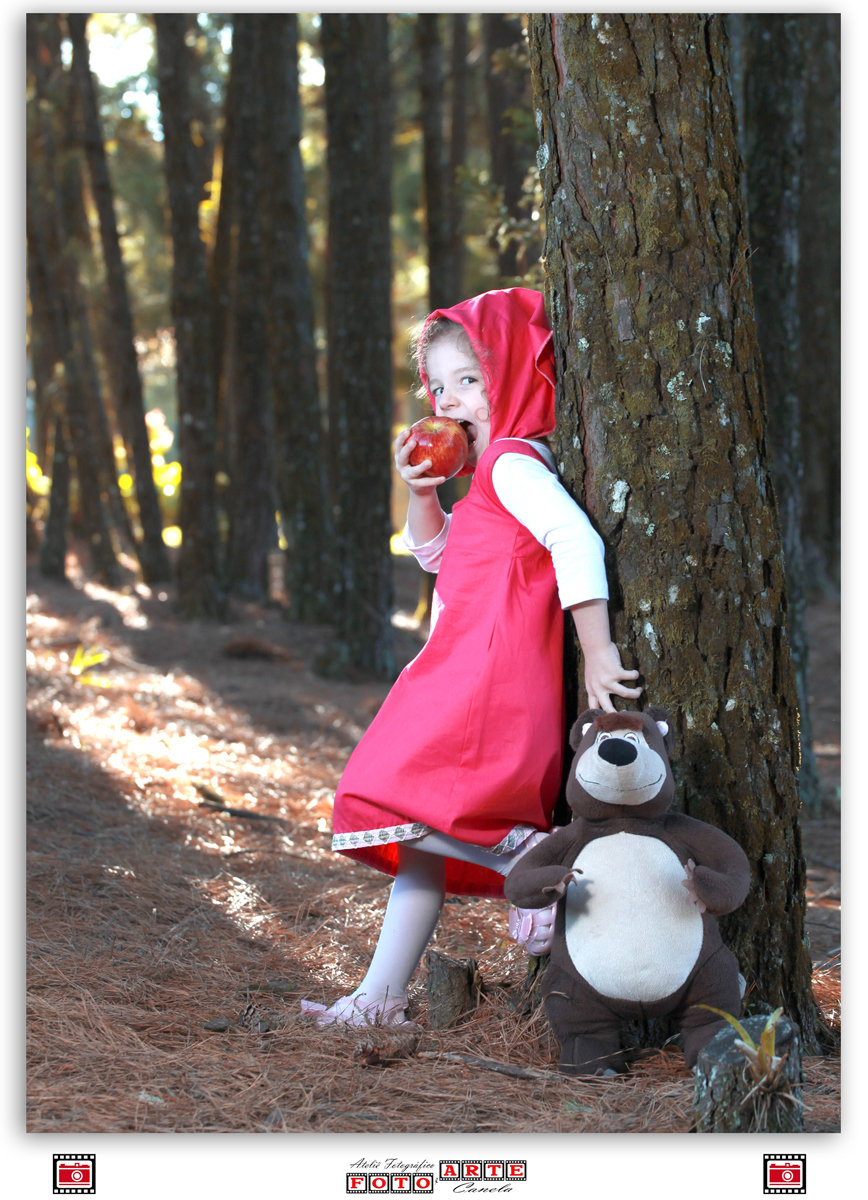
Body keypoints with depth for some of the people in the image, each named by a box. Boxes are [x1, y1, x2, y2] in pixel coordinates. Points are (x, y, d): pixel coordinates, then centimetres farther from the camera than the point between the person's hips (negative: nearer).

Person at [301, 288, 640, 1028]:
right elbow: (435, 552, 33)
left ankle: (521, 853, -13)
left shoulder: (513, 463, -11)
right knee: (420, 830, 10)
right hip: (463, 681, 10)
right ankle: (383, 995, 12)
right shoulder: (495, 473, 21)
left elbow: (577, 539, -26)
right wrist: (422, 493, 13)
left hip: (487, 682, -10)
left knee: (398, 794, -19)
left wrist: (597, 652, -29)